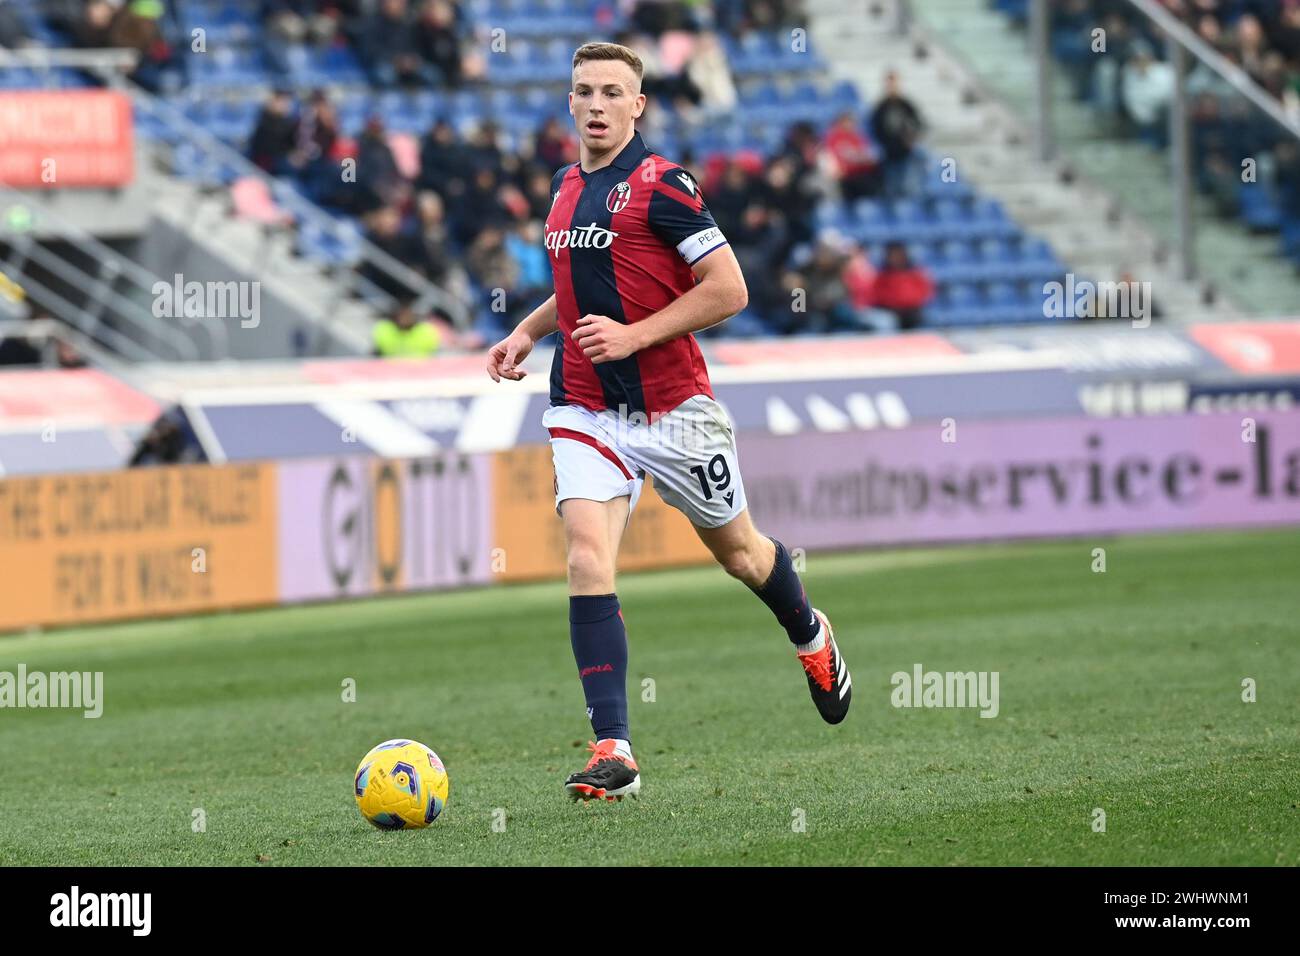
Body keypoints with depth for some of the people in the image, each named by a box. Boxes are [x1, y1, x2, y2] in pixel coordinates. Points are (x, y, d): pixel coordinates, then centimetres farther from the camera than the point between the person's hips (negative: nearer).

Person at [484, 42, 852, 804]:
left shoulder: (662, 185, -12)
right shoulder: (567, 187, 9)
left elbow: (728, 290, -16)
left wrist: (633, 335, -21)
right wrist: (529, 331, 13)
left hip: (672, 409, -5)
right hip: (585, 411, 5)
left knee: (736, 548, 15)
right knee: (588, 558, -15)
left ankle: (812, 638, 48)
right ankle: (614, 752, -20)